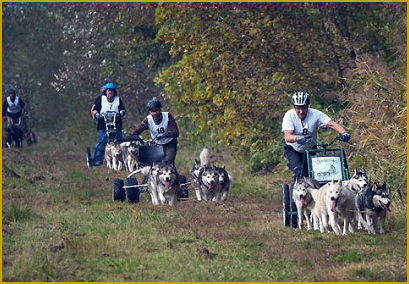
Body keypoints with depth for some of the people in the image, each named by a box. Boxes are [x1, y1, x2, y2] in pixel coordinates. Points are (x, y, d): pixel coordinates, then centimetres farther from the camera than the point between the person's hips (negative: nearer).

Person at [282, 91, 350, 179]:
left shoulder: (315, 114, -18)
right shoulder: (289, 115, -21)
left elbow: (332, 124, -28)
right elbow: (288, 137, -32)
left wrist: (344, 133, -47)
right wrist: (298, 138, -55)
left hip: (310, 149, 2)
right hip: (293, 150, -2)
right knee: (300, 172, -23)